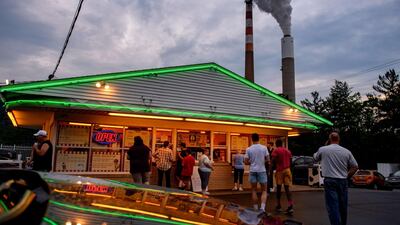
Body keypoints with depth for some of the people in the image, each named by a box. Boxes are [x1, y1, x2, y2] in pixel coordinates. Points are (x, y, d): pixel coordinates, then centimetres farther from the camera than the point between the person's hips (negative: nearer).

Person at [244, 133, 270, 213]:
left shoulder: (249, 149, -2)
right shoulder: (264, 148, -4)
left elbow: (246, 162, -2)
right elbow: (268, 159, -1)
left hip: (253, 171, 1)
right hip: (262, 170, -1)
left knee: (254, 190, 12)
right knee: (264, 190, 8)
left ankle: (256, 208, 16)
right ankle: (262, 207, -9)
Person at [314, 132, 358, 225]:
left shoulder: (322, 149, -3)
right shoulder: (346, 152, 4)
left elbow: (316, 158, 17)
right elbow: (355, 167, 5)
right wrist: (346, 177, 13)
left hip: (330, 181, -3)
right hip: (343, 182, 4)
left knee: (333, 207, -5)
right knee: (343, 206, 16)